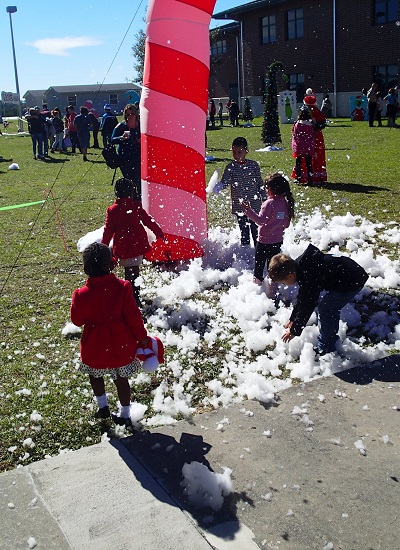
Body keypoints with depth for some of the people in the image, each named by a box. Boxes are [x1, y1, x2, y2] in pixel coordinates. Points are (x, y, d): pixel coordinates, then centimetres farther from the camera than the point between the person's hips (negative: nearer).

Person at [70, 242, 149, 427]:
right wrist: (142, 337, 2)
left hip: (95, 346, -1)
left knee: (95, 374, 28)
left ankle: (102, 407, 33)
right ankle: (125, 415, 29)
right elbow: (133, 316, -10)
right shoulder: (122, 287, -16)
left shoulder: (82, 295, -17)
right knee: (121, 378, 18)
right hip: (121, 345, 1)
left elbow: (77, 320, -2)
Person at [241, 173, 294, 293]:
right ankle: (272, 293, 18)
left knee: (259, 266, 7)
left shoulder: (269, 203, -19)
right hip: (278, 241, 6)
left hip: (264, 241, -6)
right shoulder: (286, 204, 2)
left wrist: (248, 210, -27)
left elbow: (260, 220, -25)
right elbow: (286, 224, 8)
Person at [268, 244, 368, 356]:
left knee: (324, 309, -4)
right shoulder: (300, 266, 3)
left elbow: (306, 307, -16)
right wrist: (293, 319, 22)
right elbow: (302, 298, 16)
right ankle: (331, 344, 32)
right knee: (331, 309, 19)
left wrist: (295, 330, -4)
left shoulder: (309, 279, -27)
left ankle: (325, 350, 7)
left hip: (352, 282, -10)